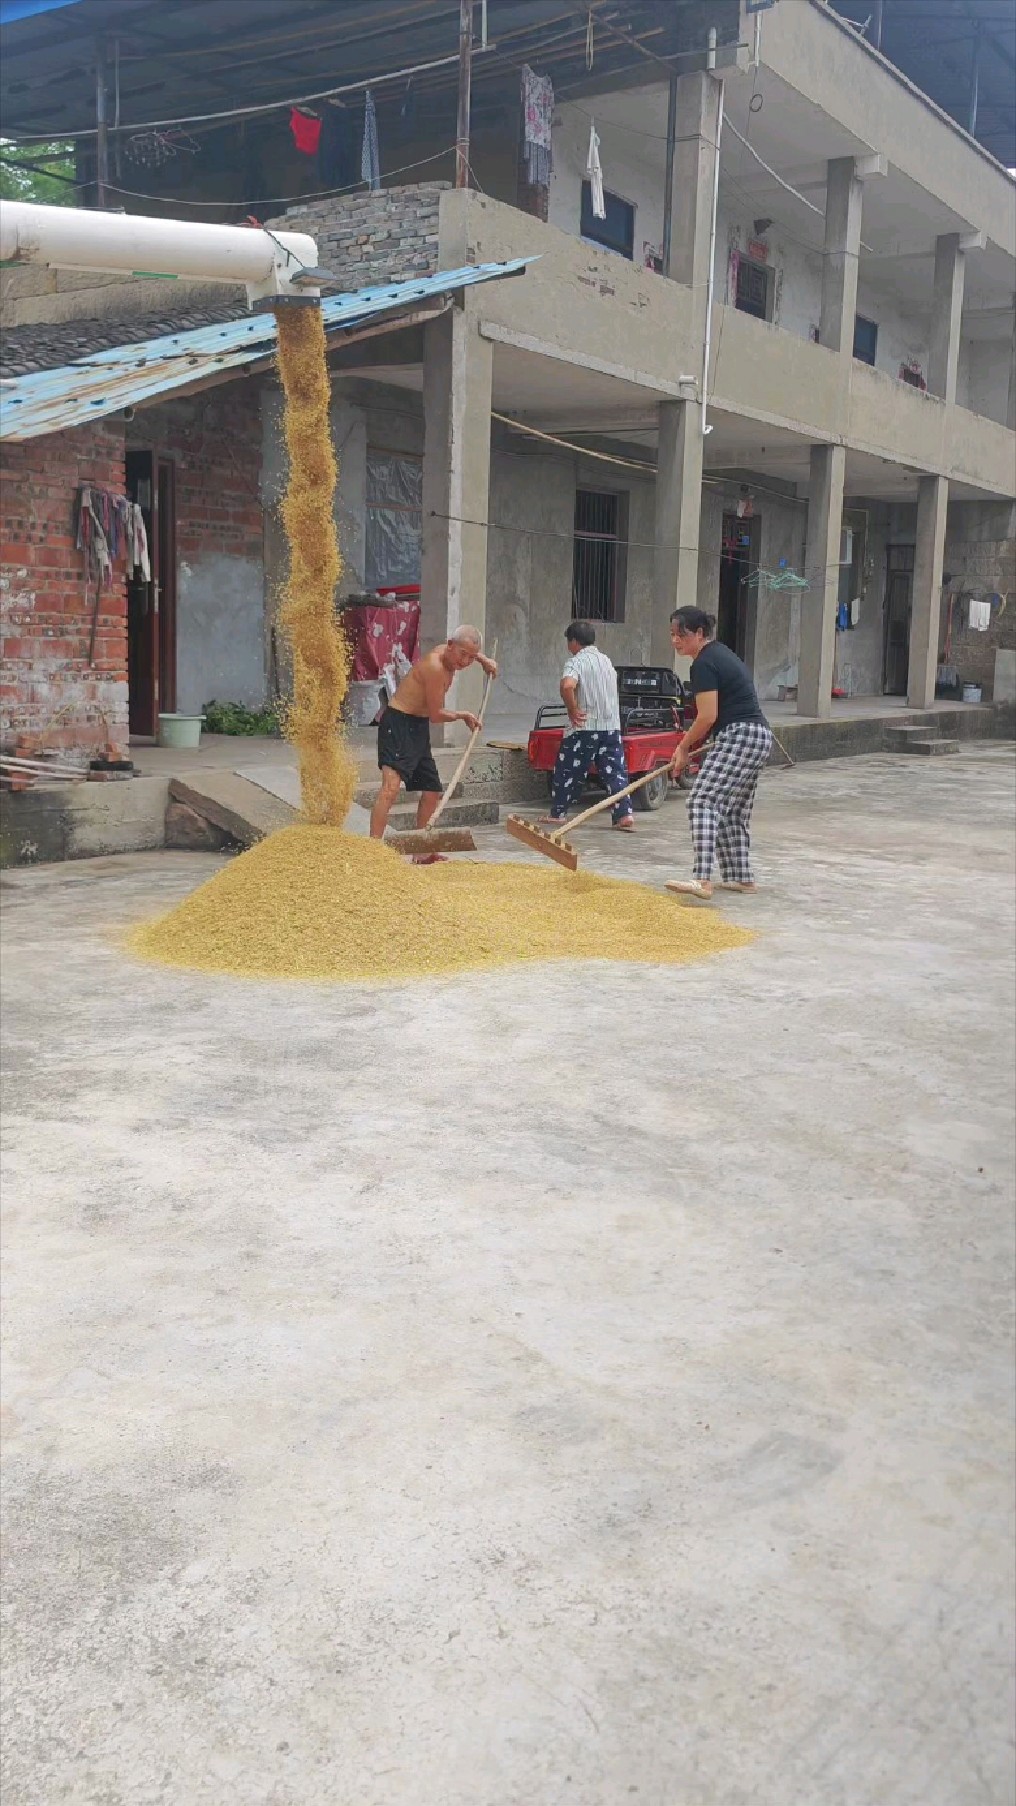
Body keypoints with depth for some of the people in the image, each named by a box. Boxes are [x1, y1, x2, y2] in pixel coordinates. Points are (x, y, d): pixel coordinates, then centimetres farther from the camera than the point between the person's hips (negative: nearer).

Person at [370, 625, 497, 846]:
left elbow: (470, 651, 34)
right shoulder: (435, 667, -22)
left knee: (432, 792, 13)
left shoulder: (448, 654, 5)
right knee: (391, 785, -26)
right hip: (398, 723, -10)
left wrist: (483, 659, 18)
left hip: (419, 727, 10)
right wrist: (463, 715, 1)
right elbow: (436, 714, -15)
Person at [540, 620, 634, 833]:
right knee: (615, 771, 3)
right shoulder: (606, 660, 16)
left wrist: (573, 710, -15)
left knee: (568, 770, 7)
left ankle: (557, 813, 16)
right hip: (611, 725, 6)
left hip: (584, 726, -5)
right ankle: (624, 814, -9)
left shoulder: (576, 661, -8)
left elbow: (567, 685, -27)